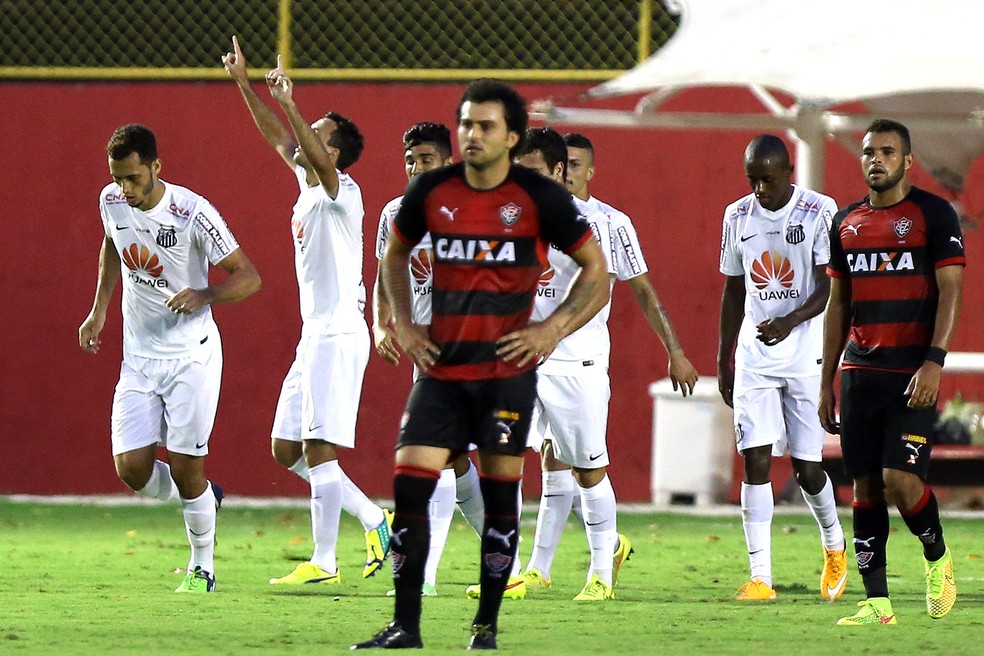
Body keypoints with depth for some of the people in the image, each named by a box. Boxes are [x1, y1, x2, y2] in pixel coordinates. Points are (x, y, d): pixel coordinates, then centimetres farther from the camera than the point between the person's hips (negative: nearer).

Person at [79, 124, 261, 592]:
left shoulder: (193, 214, -20)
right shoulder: (112, 202, -3)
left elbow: (248, 277, -16)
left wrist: (204, 296, -33)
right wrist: (99, 310, 16)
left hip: (191, 356, -5)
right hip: (138, 357, 5)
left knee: (185, 467, -5)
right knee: (132, 470, -6)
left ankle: (202, 568, 16)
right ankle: (199, 498, 26)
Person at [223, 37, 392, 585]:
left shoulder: (341, 191, -11)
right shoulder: (308, 184, 13)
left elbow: (317, 155, -31)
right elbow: (276, 135, 21)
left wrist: (287, 103, -40)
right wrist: (244, 83, 16)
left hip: (340, 335, -9)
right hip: (315, 335, 9)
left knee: (319, 449, -10)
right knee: (286, 448, 10)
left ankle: (324, 562, -6)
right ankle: (375, 520, 17)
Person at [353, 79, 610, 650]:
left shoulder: (539, 197, -5)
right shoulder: (431, 191, 3)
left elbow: (597, 270, 3)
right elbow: (396, 254, 22)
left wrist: (552, 330, -8)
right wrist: (403, 323, 9)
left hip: (506, 371, -3)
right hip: (441, 368, 3)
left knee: (500, 494, 2)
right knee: (409, 487, -6)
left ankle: (488, 626, 13)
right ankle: (405, 627, 1)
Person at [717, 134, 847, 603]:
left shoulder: (820, 212, -6)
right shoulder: (737, 217, 7)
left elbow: (829, 287, -9)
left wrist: (791, 321, -26)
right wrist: (723, 359, 15)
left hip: (807, 355, -3)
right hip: (754, 358, 3)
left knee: (806, 466, 0)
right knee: (755, 462, -7)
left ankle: (834, 546, 30)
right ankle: (760, 577, -9)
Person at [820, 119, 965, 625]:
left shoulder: (934, 214, -3)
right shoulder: (847, 223, 13)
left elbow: (950, 292, -8)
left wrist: (933, 362, -19)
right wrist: (826, 383, 15)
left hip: (912, 374, -5)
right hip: (859, 372, 5)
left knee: (900, 479, -14)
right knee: (865, 486, 3)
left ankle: (937, 557, 13)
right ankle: (876, 602, 7)